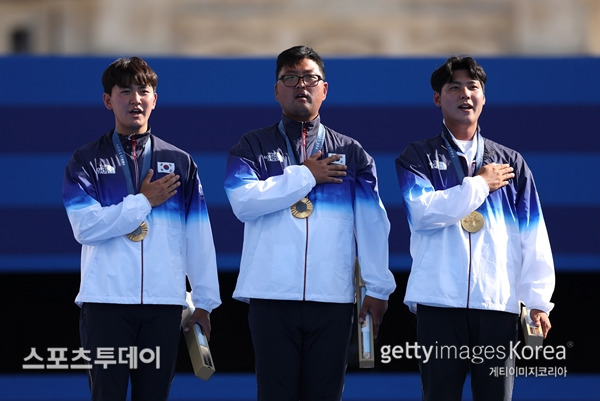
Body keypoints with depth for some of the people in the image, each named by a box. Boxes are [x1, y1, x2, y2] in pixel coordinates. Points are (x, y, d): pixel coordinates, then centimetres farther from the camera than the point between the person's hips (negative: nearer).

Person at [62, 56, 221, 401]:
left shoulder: (180, 163, 11)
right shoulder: (87, 162, 6)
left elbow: (199, 238, 9)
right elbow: (85, 227, -9)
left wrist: (205, 303, 6)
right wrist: (144, 201, -6)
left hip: (165, 304, 2)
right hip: (106, 303, -2)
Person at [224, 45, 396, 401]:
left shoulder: (351, 154, 14)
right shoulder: (253, 148, 10)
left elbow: (372, 223, 7)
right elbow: (244, 201, -9)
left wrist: (378, 287, -1)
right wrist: (305, 176, -6)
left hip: (333, 300, 1)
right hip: (272, 297, -1)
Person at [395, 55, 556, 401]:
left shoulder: (511, 163, 15)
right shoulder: (418, 157, 9)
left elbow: (533, 238, 9)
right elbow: (423, 212, -11)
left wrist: (538, 300, 1)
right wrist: (479, 184, -4)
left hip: (499, 304, 2)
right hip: (440, 303, -2)